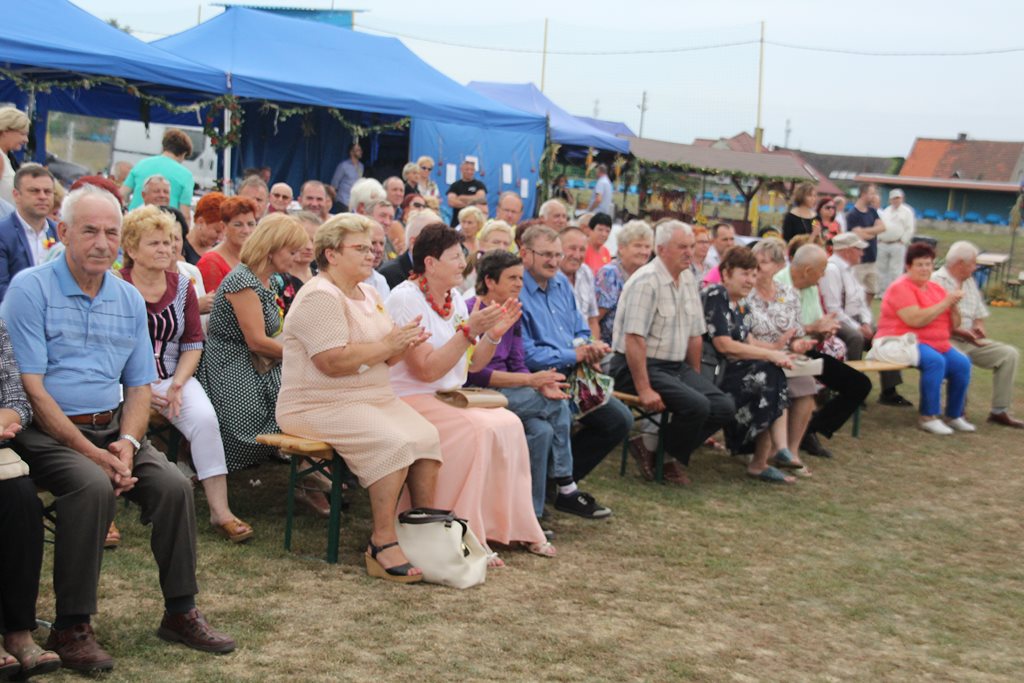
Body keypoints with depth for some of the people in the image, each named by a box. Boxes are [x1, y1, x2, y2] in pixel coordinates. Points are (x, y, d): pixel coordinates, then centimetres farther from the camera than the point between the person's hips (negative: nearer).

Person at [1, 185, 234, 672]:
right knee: (93, 486, -32)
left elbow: (139, 386, 12)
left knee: (174, 485, -16)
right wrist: (91, 453, -18)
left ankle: (180, 613, 0)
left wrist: (126, 443, -8)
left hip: (112, 428, 5)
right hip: (46, 431, -5)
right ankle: (70, 628, -19)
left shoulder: (130, 299, 11)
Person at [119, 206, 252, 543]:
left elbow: (193, 343, 9)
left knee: (205, 418, -24)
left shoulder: (181, 286, 9)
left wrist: (177, 384, -7)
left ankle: (220, 510, -22)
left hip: (173, 377, 3)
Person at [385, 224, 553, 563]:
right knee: (474, 431, -29)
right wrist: (469, 330, -24)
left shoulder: (455, 299, 12)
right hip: (408, 400, -8)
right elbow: (427, 370, -21)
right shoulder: (405, 299, -14)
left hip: (449, 397, 8)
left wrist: (493, 334, -4)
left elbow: (473, 364, 14)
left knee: (508, 425, -13)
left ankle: (510, 526, -2)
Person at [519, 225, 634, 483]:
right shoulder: (516, 292, -14)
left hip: (573, 375, 9)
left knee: (621, 419, 3)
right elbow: (527, 354, -20)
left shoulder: (561, 282, 13)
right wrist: (575, 355, -14)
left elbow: (581, 331, 19)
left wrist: (591, 346, -6)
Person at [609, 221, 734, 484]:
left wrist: (696, 380, 14)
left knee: (724, 407, -9)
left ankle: (666, 454, 3)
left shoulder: (688, 280, 11)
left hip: (676, 366, 9)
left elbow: (695, 334, 17)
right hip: (639, 366, -8)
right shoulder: (647, 281, -15)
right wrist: (644, 390, -24)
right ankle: (657, 454, -4)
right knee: (697, 405, -27)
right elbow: (633, 339, -21)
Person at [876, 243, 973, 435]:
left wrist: (954, 305, -5)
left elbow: (953, 326, 14)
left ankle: (954, 416, -2)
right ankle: (928, 417, -24)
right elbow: (916, 320, -22)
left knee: (962, 363, -16)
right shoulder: (901, 287, -8)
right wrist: (945, 302, -15)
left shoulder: (936, 288, 15)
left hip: (938, 344, 7)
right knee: (935, 361, -32)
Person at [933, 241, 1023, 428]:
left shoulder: (970, 282, 18)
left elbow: (979, 316, 20)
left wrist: (978, 328, -4)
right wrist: (961, 332, -24)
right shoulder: (936, 281, -8)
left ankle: (999, 411, -5)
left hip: (970, 340, 8)